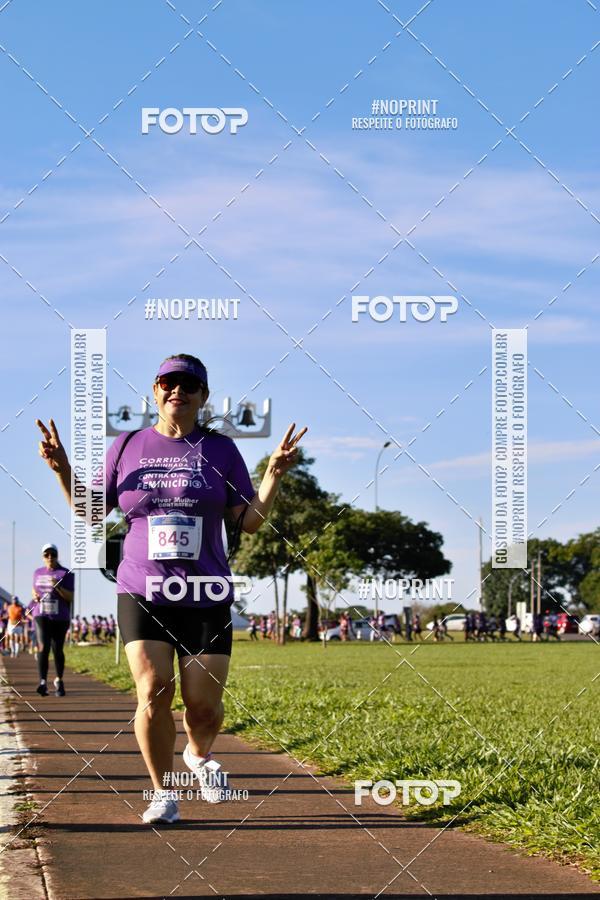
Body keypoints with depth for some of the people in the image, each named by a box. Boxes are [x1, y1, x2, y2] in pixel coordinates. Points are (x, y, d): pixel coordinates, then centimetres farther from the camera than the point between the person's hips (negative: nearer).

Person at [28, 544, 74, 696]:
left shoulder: (65, 574, -1)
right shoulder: (38, 573, 12)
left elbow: (70, 597, -7)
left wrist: (57, 586, -22)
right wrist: (34, 595, 5)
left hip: (60, 617, -1)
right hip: (41, 615, 1)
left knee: (57, 650, 7)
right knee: (43, 648, -16)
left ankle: (59, 680, 30)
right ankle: (43, 683, -26)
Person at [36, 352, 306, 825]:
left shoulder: (220, 449, 5)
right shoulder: (127, 446, 7)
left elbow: (250, 521, 2)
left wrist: (274, 474, -10)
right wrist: (63, 469, -3)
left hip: (206, 596, 0)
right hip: (142, 592, 0)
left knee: (204, 702, -4)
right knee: (153, 691, -15)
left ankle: (199, 754, 32)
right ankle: (162, 793, 4)